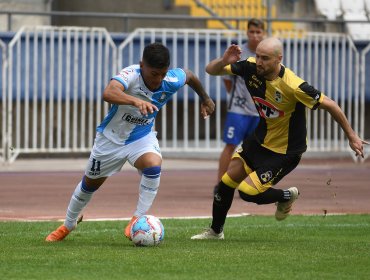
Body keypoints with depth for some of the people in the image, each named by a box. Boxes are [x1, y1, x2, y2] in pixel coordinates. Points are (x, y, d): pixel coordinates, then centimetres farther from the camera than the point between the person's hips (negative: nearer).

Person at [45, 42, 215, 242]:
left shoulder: (172, 81, -23)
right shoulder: (130, 75, -36)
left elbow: (189, 76, 2)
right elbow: (108, 93, -56)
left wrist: (204, 98, 17)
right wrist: (136, 101, -72)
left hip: (142, 137, 2)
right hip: (112, 136, -2)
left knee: (153, 166, -30)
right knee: (90, 183, 16)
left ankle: (138, 219, -13)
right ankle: (68, 224, 42)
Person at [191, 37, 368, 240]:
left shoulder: (293, 86, -32)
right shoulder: (250, 67, -15)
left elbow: (330, 105, -20)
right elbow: (211, 70, -5)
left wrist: (352, 137, -12)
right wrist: (224, 61, -29)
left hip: (285, 152, -6)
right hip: (259, 140, 6)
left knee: (248, 191, -13)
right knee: (227, 181, 7)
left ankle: (287, 197, 16)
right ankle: (215, 231, 28)